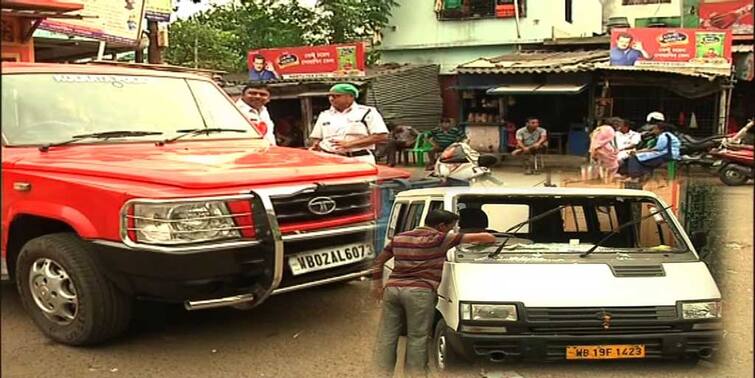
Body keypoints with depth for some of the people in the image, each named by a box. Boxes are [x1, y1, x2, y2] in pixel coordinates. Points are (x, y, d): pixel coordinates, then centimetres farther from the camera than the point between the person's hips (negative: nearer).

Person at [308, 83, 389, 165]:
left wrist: (350, 144, -13)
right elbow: (315, 137, 26)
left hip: (360, 161, -4)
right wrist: (315, 145, -1)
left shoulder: (367, 112, 3)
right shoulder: (324, 115, 19)